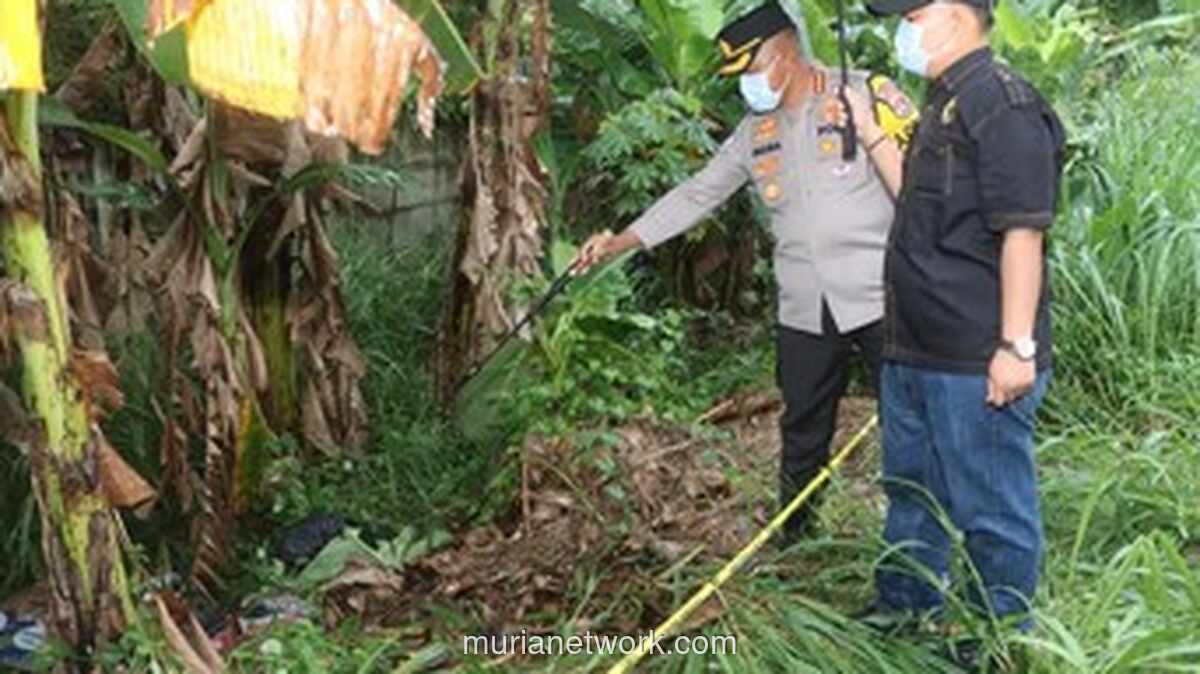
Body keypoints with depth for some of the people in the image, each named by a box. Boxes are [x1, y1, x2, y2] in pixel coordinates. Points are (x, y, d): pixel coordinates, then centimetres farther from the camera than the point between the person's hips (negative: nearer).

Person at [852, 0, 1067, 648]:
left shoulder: (1001, 102, -16)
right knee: (910, 492, 23)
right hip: (914, 352, 11)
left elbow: (1023, 232, -21)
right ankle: (902, 610, 40)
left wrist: (1018, 345, -23)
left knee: (992, 509, 4)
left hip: (976, 362, -10)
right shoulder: (942, 105, 15)